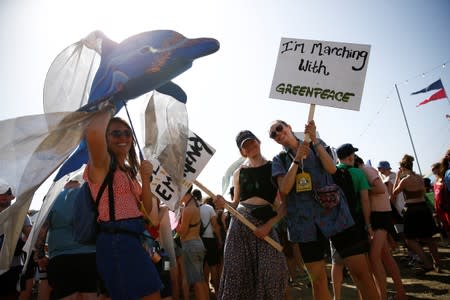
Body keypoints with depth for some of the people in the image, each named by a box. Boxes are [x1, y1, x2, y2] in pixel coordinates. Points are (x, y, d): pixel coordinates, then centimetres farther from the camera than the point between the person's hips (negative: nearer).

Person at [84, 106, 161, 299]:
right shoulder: (102, 164, -5)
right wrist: (108, 110, -9)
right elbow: (93, 134, -29)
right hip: (116, 240, -9)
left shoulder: (129, 171, 20)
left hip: (134, 238, 9)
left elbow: (147, 210, 13)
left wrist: (145, 179, -3)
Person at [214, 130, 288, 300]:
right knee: (236, 271, 0)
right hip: (239, 222, 2)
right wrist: (224, 204, -5)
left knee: (272, 273, -8)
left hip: (265, 223, -2)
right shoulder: (238, 173, 11)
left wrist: (268, 225, -13)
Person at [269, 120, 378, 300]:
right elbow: (284, 189, -8)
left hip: (333, 213, 0)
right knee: (318, 278, 5)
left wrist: (314, 140, -11)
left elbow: (331, 169, -8)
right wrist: (297, 158, -11)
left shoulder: (317, 145, 9)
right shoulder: (279, 160, 8)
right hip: (305, 221, 1)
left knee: (360, 270, -6)